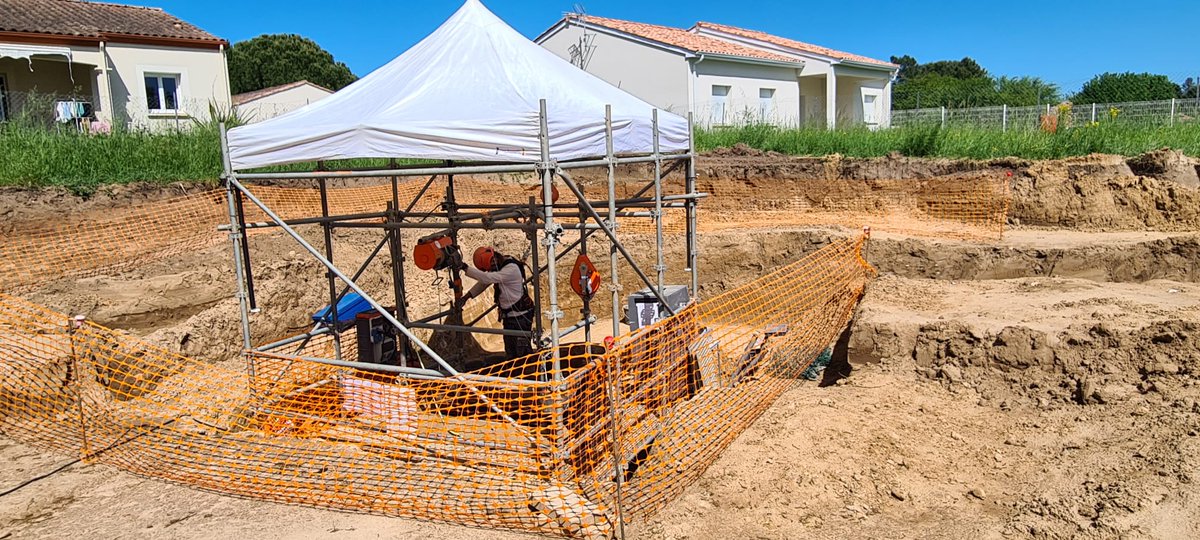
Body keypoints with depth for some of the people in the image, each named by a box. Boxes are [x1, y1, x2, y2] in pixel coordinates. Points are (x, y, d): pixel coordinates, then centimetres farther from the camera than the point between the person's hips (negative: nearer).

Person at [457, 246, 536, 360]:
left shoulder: (511, 269, -25)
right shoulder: (498, 266, 4)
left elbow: (486, 278, -34)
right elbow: (482, 283, 10)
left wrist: (465, 268, -29)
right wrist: (466, 297, -1)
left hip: (520, 316, -9)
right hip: (509, 316, 9)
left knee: (523, 352, -6)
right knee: (510, 353, 16)